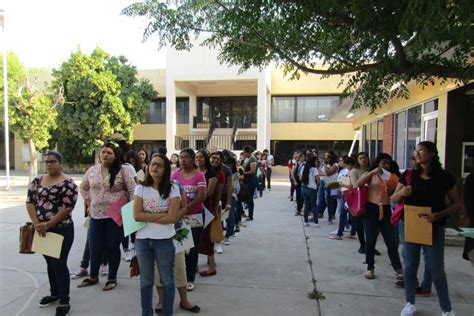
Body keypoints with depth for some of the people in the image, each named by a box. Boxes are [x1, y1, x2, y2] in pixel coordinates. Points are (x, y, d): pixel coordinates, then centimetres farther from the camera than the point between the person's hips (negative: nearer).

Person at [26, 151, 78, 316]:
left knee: (59, 264, -2)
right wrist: (36, 223, -10)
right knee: (50, 263, 19)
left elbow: (67, 208, -17)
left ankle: (64, 301, 10)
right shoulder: (37, 180, 6)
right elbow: (30, 202, 3)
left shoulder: (68, 183, -13)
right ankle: (54, 293, 36)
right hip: (41, 230, 6)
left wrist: (47, 225, -17)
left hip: (61, 230, -6)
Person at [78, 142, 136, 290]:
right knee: (95, 247, 12)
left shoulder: (123, 170, -8)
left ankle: (112, 278, 24)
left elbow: (133, 190, -7)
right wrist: (89, 203, 11)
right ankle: (93, 277, 33)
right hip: (96, 215, 3)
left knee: (113, 247, 8)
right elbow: (83, 188, 18)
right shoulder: (92, 170, 5)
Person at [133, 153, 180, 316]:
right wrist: (161, 214, -14)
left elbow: (173, 217, -13)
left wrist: (149, 217, -12)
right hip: (143, 240, 2)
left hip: (164, 240, -1)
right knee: (146, 281, 16)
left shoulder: (172, 189, -5)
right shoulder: (140, 188, 0)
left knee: (167, 280, 11)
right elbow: (137, 215, -10)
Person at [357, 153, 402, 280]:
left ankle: (398, 269, 14)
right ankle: (370, 268, 16)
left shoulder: (391, 177, 10)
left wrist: (392, 191, -7)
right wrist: (372, 172, -23)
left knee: (391, 240, 4)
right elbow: (358, 184, -17)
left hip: (386, 210, 3)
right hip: (371, 208, -3)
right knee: (370, 240, 4)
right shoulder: (370, 174, 1)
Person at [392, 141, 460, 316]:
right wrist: (402, 193, -18)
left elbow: (456, 204, 1)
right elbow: (393, 199, 4)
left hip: (434, 228, -2)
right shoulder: (409, 175, 1)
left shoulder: (444, 177, -4)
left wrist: (438, 215, -17)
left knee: (437, 269, 5)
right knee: (410, 266, 11)